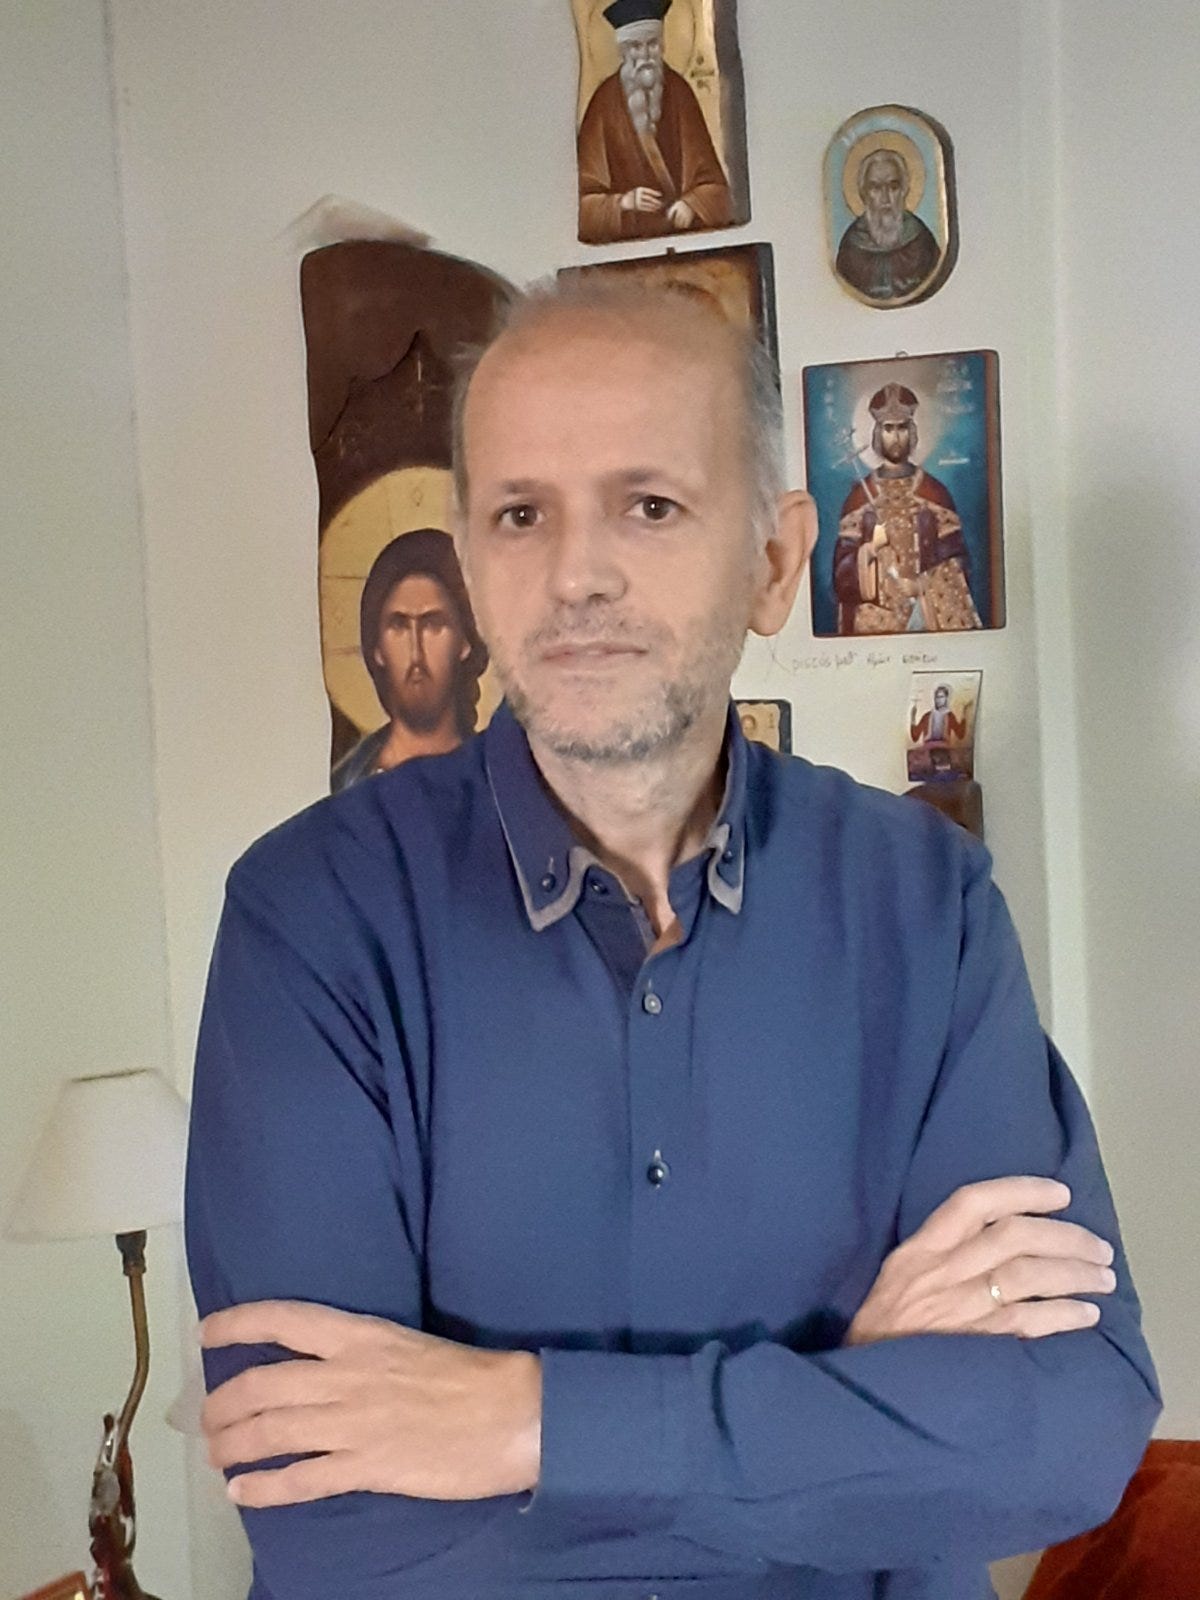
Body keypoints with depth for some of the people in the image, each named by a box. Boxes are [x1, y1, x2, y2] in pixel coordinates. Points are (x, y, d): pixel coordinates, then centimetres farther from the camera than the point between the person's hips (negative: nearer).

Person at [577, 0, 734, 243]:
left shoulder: (679, 91, 6)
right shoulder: (604, 102, 0)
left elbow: (709, 178, 8)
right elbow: (585, 199, -1)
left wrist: (690, 205, -11)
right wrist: (624, 202, -17)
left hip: (684, 230, 2)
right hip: (625, 240, -2)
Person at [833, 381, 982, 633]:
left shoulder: (935, 492, 7)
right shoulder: (860, 496, 7)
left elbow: (953, 563, 2)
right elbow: (843, 568, 2)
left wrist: (922, 585, -13)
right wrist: (870, 547, -14)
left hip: (931, 615, 0)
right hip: (876, 620, 0)